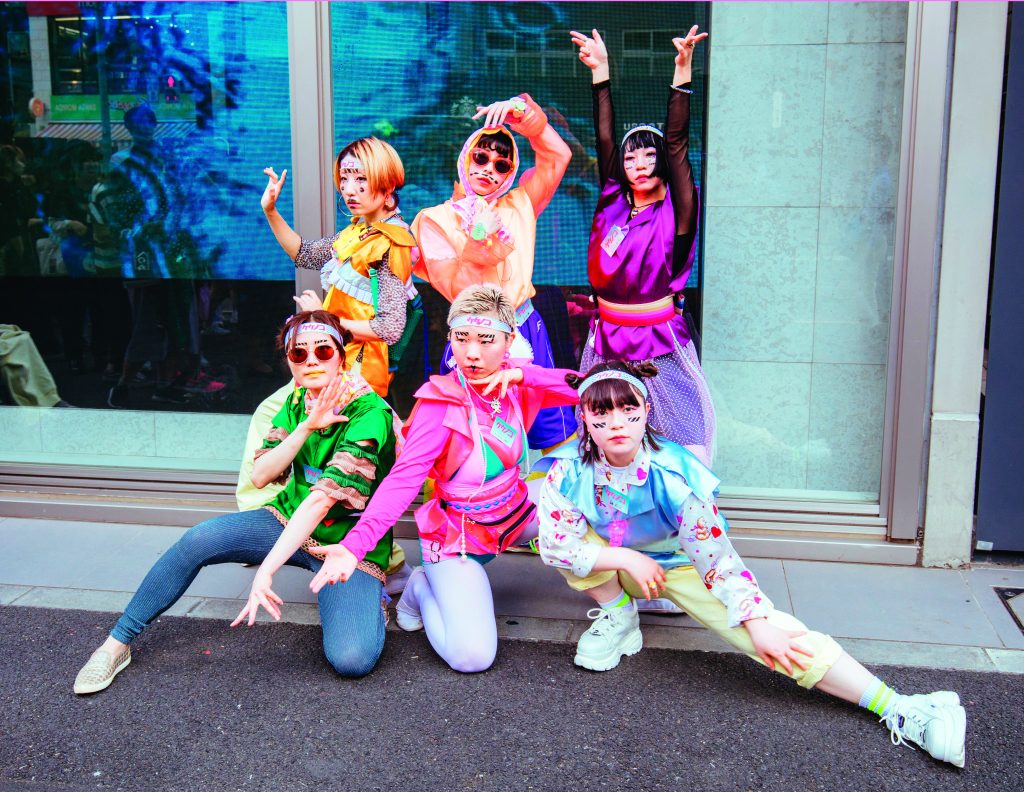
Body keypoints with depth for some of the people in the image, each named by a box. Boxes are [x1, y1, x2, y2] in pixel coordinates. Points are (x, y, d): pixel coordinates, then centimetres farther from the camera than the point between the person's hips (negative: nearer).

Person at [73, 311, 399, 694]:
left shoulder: (370, 413, -22)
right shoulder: (296, 403, 0)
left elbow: (324, 497, -31)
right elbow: (259, 476, -7)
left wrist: (266, 570, -36)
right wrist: (306, 427, -22)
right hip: (290, 520, 5)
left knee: (351, 660, -28)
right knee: (196, 540, -21)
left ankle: (371, 595, 6)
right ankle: (117, 643, -5)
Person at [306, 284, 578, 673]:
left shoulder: (515, 382, -6)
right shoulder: (440, 403, -22)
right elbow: (404, 478, -30)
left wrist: (522, 375, -26)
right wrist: (355, 544, -42)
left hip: (514, 513, 6)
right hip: (458, 534, -5)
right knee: (472, 656, -19)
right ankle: (423, 588, 10)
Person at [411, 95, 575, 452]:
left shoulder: (517, 208, 8)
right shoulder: (435, 219, -1)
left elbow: (557, 156, 4)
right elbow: (455, 290, -11)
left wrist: (520, 111, -5)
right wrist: (479, 242, -25)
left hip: (526, 330, 4)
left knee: (551, 430, 5)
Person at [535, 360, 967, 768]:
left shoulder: (672, 473, -28)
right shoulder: (568, 469, -22)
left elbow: (716, 554, -24)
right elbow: (554, 544, -22)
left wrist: (758, 623, -30)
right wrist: (628, 560, -26)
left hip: (679, 565, -3)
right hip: (616, 566, 3)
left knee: (775, 636, -24)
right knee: (568, 527, -27)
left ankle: (900, 710, -28)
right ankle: (618, 614, -4)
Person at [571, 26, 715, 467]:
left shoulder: (675, 212, -3)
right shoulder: (613, 204, 7)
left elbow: (677, 143, -11)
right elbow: (604, 139, 4)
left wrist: (682, 73, -19)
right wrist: (600, 71, 2)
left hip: (659, 340, -4)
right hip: (607, 338, 4)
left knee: (674, 437, 0)